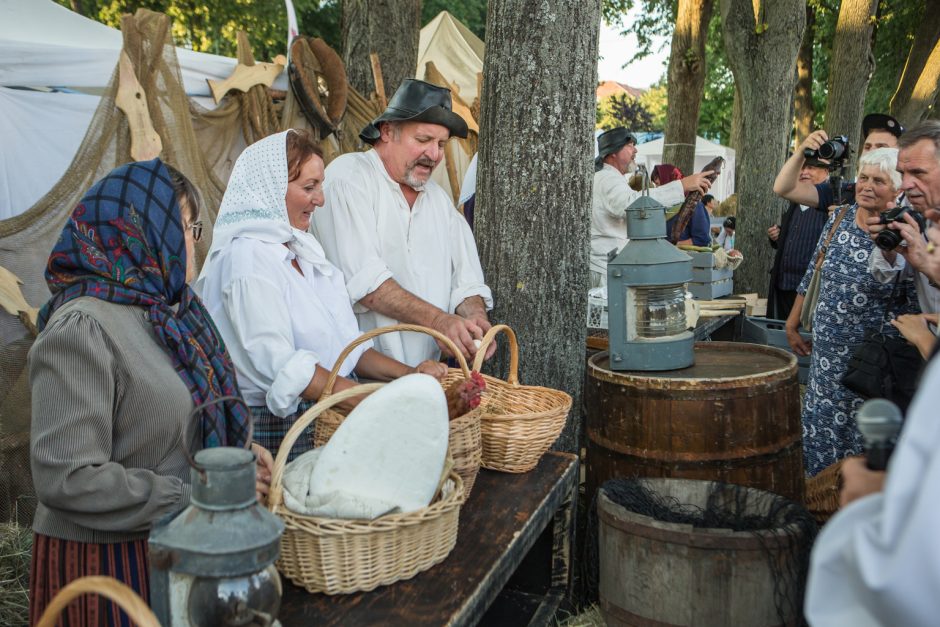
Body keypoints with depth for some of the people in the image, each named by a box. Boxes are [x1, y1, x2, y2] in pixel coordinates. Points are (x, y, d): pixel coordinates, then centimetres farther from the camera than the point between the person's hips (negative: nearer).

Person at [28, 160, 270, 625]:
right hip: (108, 559, -8)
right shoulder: (82, 328, -21)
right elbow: (67, 479, -25)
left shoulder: (165, 307, 6)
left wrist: (237, 452, 1)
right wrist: (195, 499, -21)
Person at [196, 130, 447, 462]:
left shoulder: (298, 251, 16)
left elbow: (344, 345, 13)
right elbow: (279, 363, -21)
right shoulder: (247, 257, -12)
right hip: (272, 426, -8)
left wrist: (408, 373, -1)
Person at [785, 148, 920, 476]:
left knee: (862, 435, 3)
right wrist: (792, 325, 13)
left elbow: (916, 306, -6)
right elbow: (812, 276, 11)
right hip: (828, 351, 5)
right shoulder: (839, 219, 4)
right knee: (819, 428, 12)